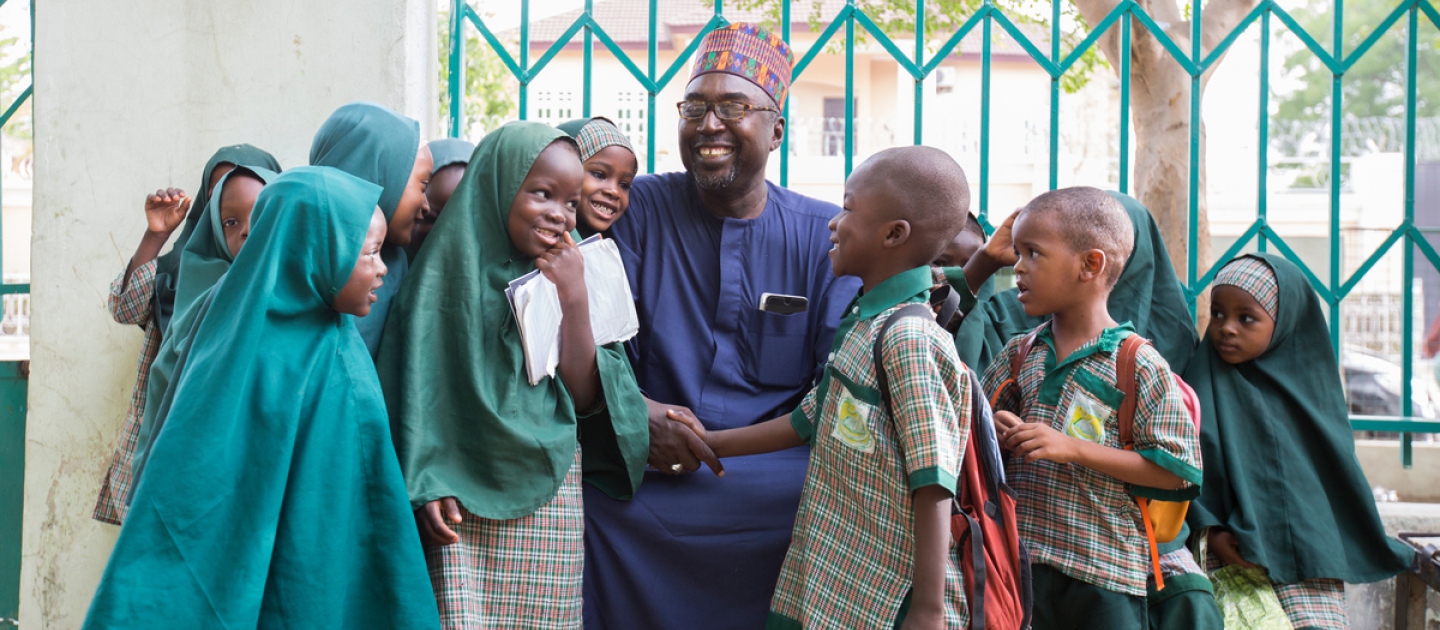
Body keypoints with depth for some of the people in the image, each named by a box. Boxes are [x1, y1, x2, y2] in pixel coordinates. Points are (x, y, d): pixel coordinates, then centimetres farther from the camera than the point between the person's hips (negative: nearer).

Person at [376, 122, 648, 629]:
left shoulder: (568, 272, 6)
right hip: (466, 496, -3)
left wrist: (575, 301, -9)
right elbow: (418, 382, -2)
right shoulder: (453, 268, -2)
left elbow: (585, 398, 1)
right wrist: (425, 486, -11)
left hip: (551, 500, 3)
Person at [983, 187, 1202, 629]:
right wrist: (998, 437, -5)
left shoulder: (1138, 364, -7)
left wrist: (1073, 448, -18)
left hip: (1106, 568, -4)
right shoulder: (1017, 356, 8)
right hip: (1021, 559, 4)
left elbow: (1176, 471, -12)